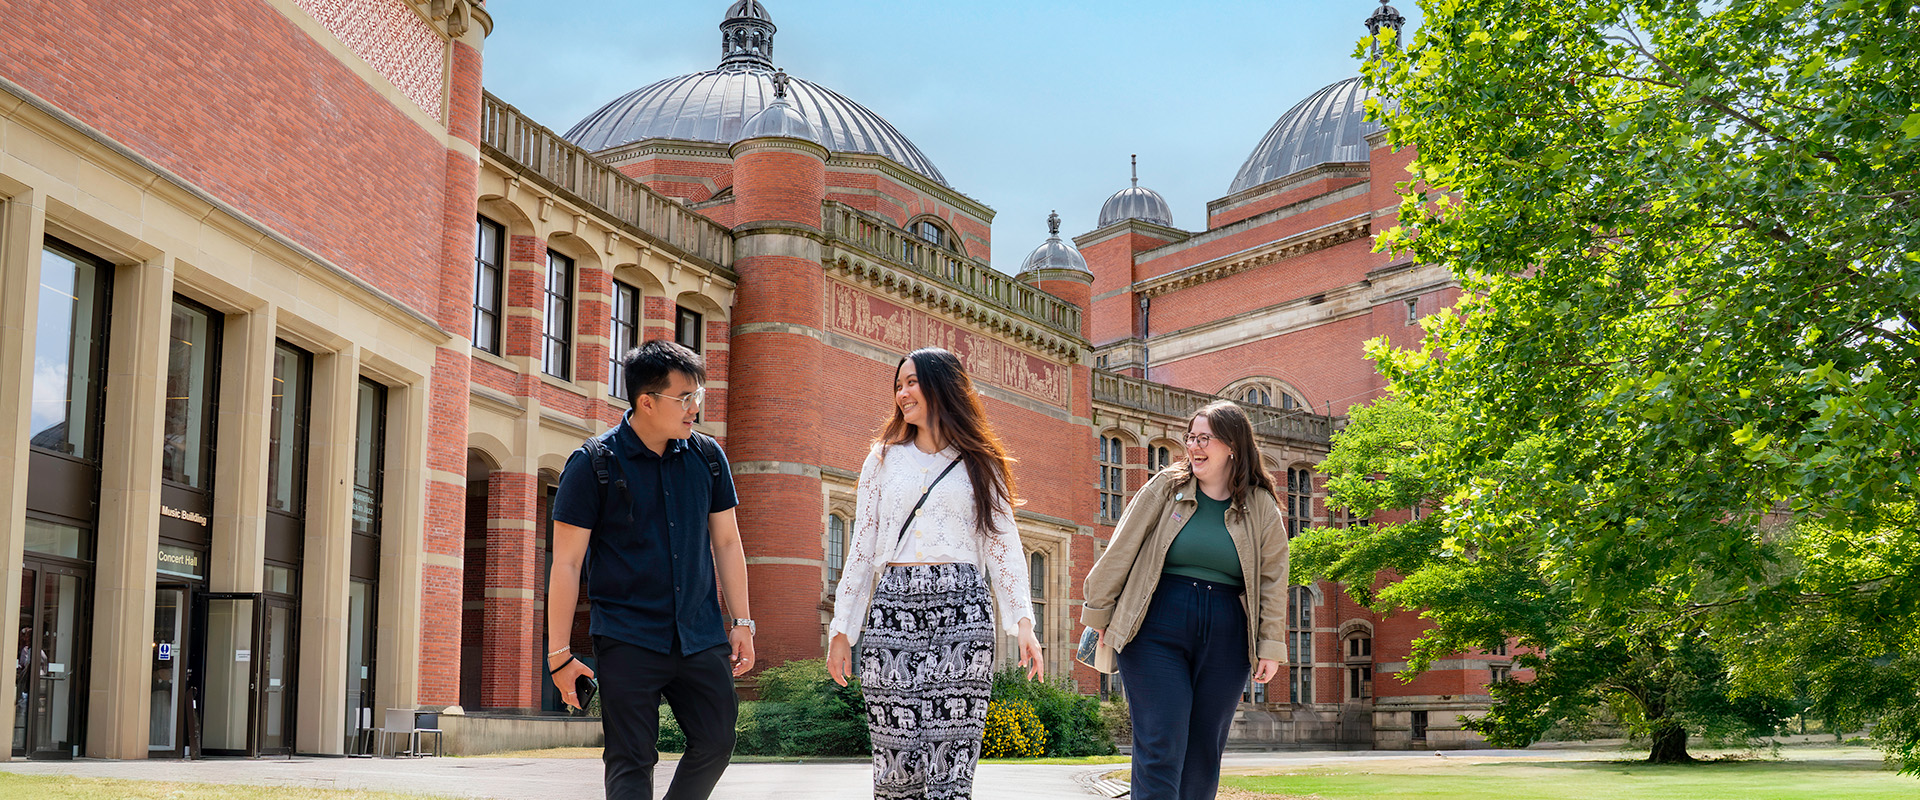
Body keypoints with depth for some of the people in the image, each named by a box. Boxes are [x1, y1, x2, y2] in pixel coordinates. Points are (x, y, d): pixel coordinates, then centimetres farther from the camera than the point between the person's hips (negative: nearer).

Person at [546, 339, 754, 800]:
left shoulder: (707, 457, 7)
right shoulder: (594, 464, -6)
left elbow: (726, 542, 15)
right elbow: (566, 563, -6)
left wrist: (742, 622, 11)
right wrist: (559, 654, -7)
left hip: (702, 637, 4)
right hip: (628, 639, -4)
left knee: (717, 742, 5)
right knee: (631, 761, -4)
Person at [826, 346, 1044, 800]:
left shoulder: (980, 465, 14)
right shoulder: (884, 459, 18)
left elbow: (1003, 545, 7)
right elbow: (862, 547, 16)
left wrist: (1023, 621, -7)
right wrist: (841, 629, 9)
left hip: (961, 611, -1)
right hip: (892, 610, 1)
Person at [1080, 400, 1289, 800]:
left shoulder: (1261, 507, 7)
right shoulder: (1166, 487, 3)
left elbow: (1272, 578, 10)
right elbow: (1121, 551, 6)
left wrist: (1271, 645, 6)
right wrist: (1098, 614, 7)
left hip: (1224, 636, 2)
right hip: (1157, 628, -2)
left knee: (1203, 754, 6)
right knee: (1161, 749, -9)